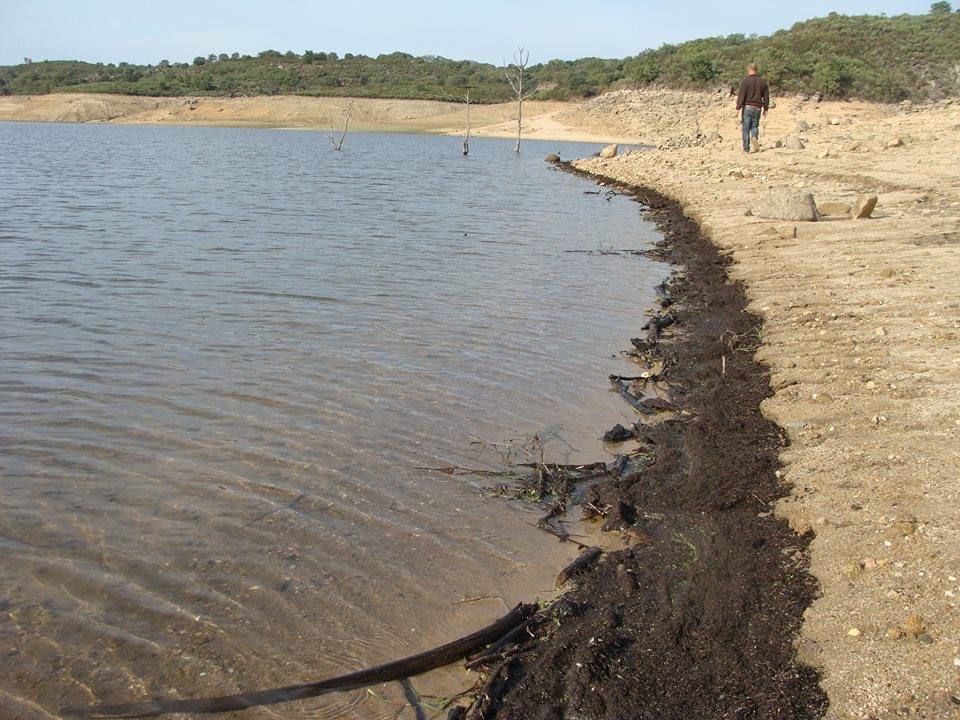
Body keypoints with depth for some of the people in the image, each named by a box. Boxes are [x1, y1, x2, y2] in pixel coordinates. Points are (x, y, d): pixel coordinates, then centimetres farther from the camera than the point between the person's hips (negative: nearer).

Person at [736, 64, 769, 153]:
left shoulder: (745, 81, -4)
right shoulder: (763, 82, 10)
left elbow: (741, 95, -10)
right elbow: (766, 96, 13)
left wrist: (738, 108, -11)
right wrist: (766, 109, 20)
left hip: (747, 107, -3)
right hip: (757, 108, 3)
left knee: (746, 128, 2)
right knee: (754, 126, 15)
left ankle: (746, 148, 0)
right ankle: (754, 137, -17)